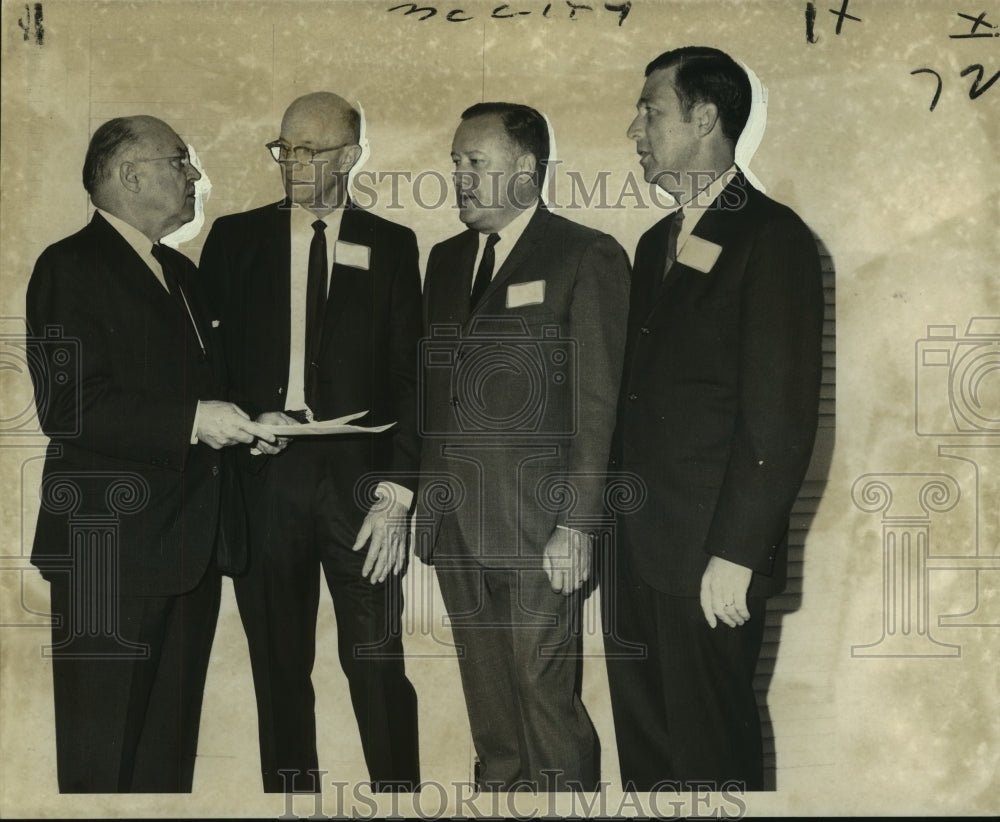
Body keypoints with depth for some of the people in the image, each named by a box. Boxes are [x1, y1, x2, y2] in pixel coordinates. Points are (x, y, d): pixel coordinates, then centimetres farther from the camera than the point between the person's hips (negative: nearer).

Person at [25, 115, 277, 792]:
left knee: (172, 734, 16)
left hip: (192, 543, 8)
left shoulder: (181, 273, 18)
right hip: (111, 549, -8)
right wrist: (191, 422, -22)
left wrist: (238, 424, 10)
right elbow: (67, 405, -20)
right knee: (104, 752, 2)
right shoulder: (71, 268, -10)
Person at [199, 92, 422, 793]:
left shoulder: (391, 246, 7)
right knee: (279, 668, 8)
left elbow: (410, 375, 2)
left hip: (360, 478, -1)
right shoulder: (236, 238, 10)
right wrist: (246, 421, -9)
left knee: (378, 667, -1)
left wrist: (397, 493, -6)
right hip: (264, 474, 2)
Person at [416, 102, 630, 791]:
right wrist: (419, 496, 9)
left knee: (547, 694, -2)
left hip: (537, 528, -6)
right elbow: (433, 389, 16)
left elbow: (598, 405, -10)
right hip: (455, 526, 6)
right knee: (486, 692, 15)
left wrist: (578, 527, -14)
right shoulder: (446, 259, 15)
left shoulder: (588, 258, -5)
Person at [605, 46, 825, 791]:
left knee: (710, 754, 5)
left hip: (710, 559, -7)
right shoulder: (656, 242, 15)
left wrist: (736, 554, -18)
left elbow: (783, 416, -16)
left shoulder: (772, 238, -10)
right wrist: (612, 516, 9)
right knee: (642, 740, 16)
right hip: (635, 546, 7)